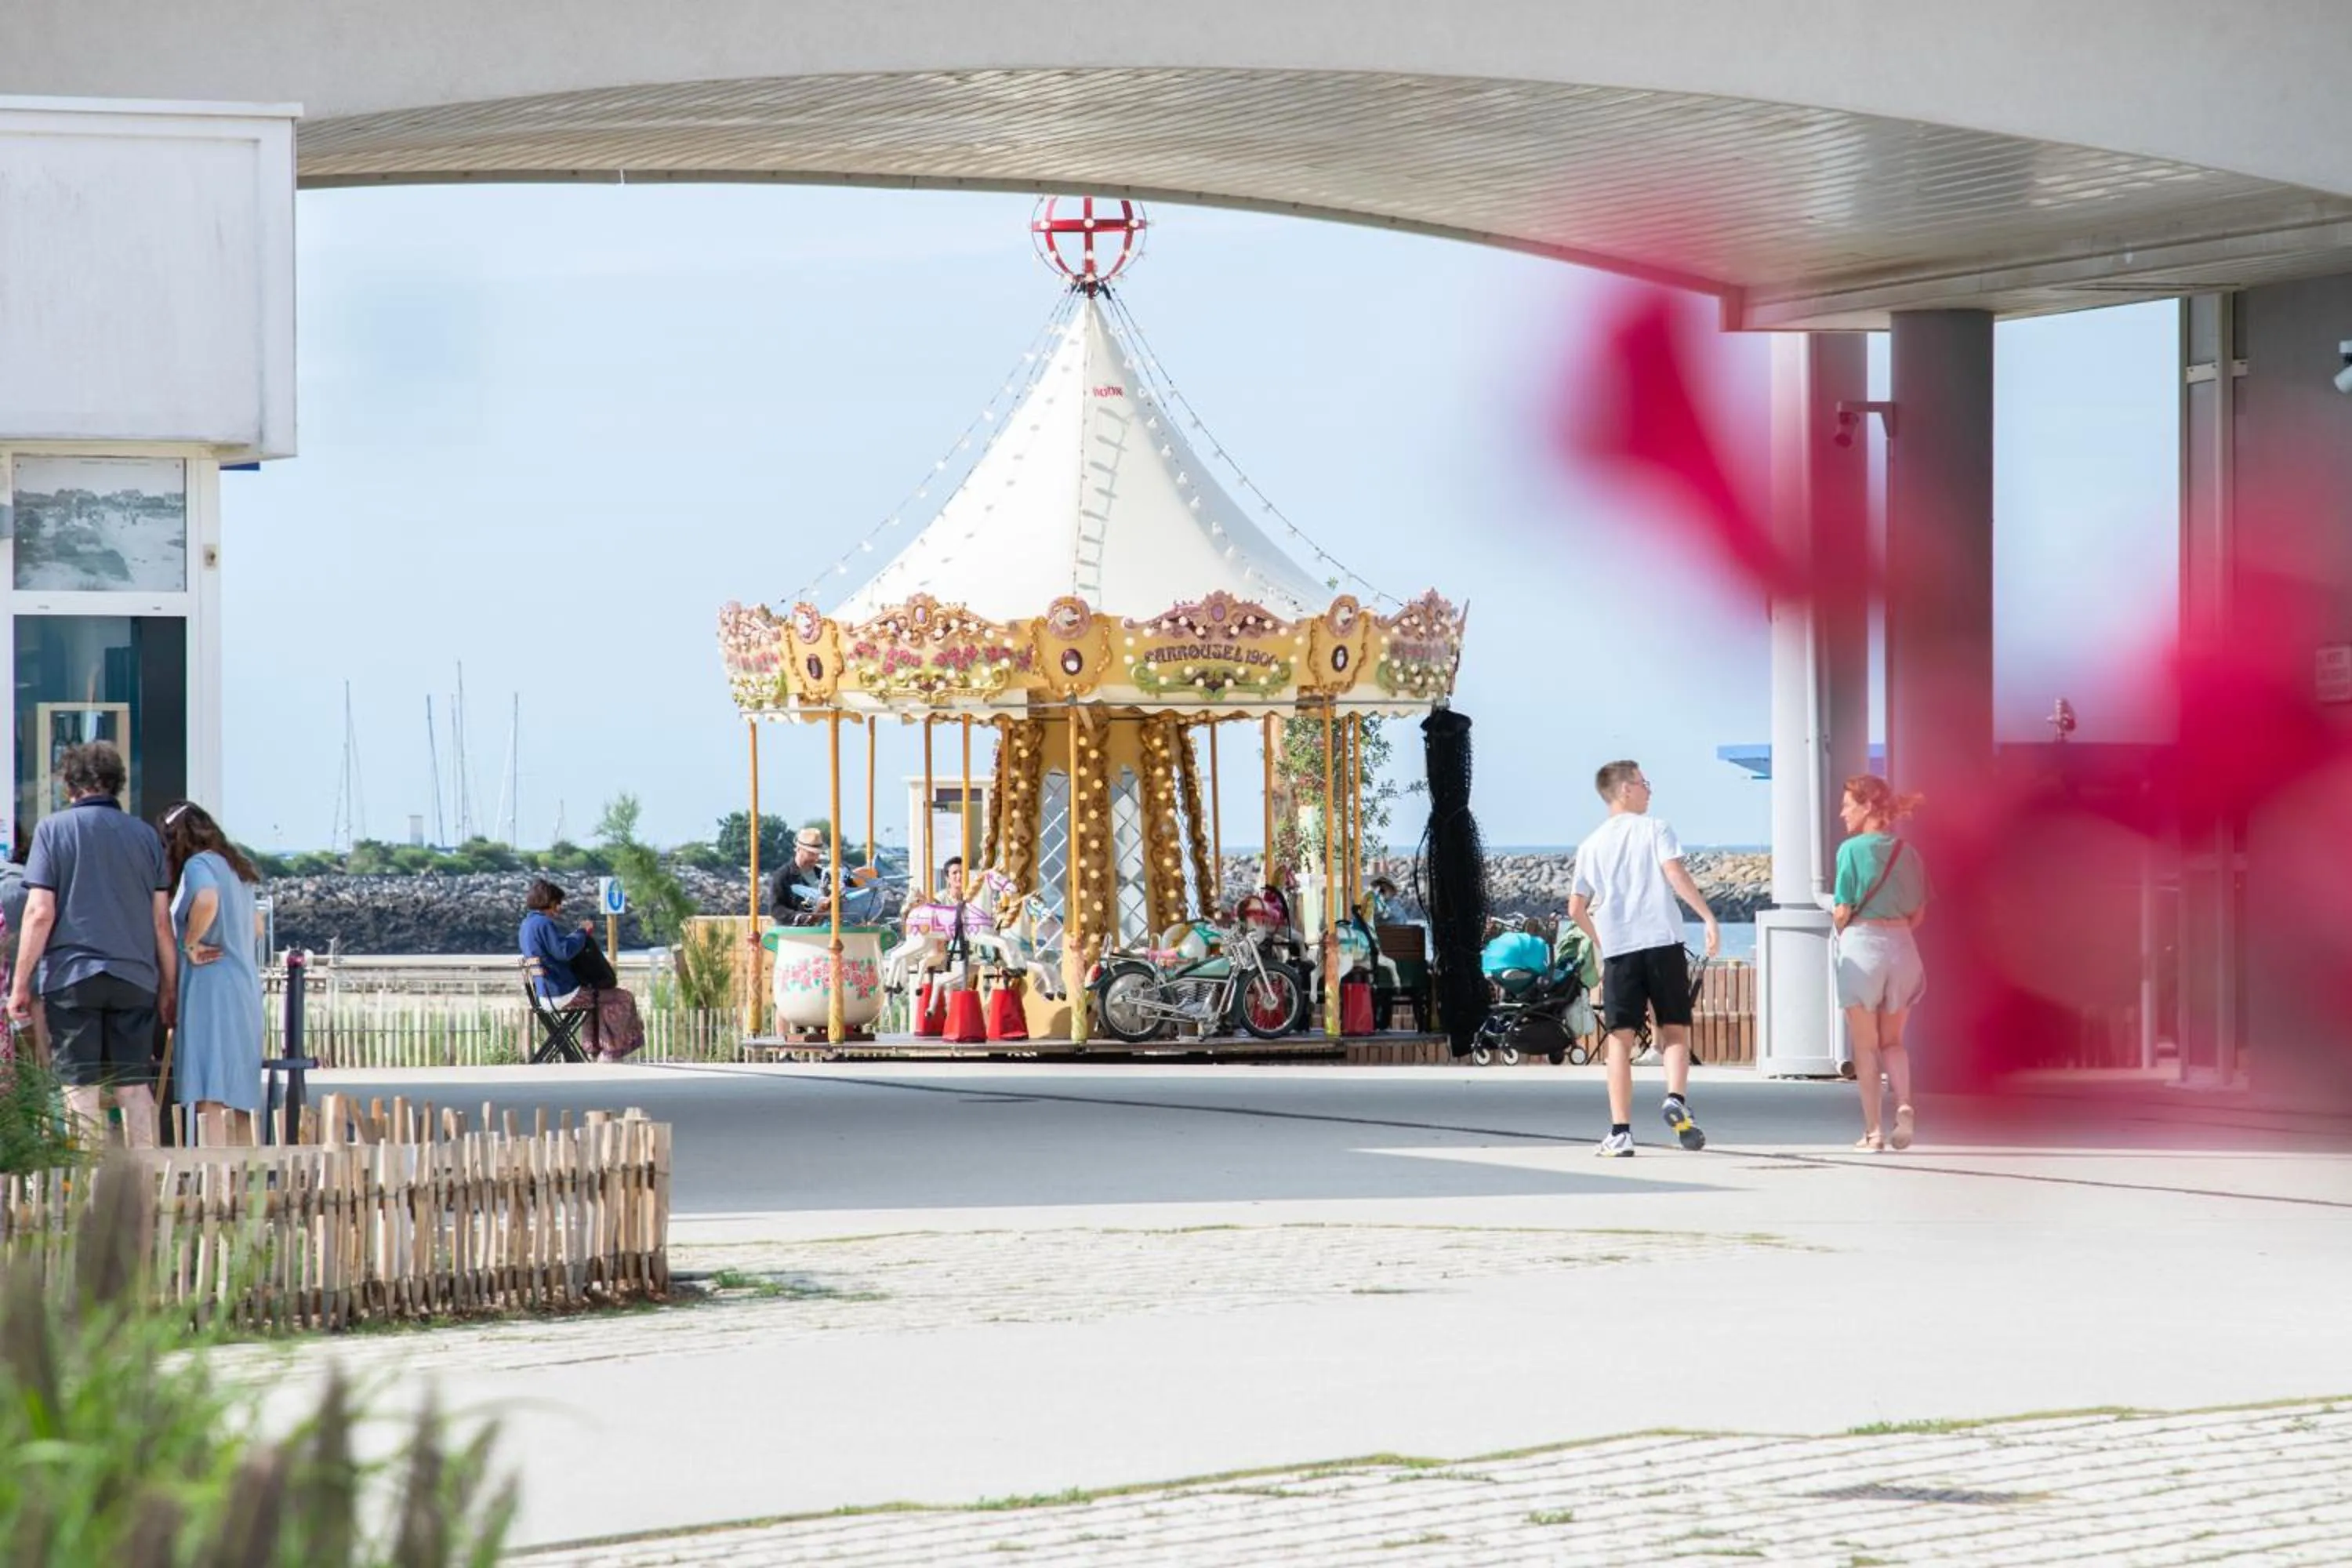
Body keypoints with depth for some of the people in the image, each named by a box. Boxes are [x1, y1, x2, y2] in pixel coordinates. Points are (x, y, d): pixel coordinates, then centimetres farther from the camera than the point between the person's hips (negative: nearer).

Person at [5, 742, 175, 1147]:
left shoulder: (54, 829, 1)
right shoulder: (145, 835, 10)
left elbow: (40, 913, -6)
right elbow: (161, 922, 9)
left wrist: (20, 983, -2)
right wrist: (169, 988, 16)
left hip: (72, 976, -3)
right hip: (135, 978, 3)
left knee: (81, 1085, 0)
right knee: (135, 1085, 7)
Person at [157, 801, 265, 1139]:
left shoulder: (199, 864, -6)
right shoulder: (235, 867, 20)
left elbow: (207, 901, -28)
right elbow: (256, 928, 28)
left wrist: (190, 944, -15)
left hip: (212, 986, -9)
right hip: (245, 986, 9)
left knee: (210, 1098, -14)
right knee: (238, 1102, 10)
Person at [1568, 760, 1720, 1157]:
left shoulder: (1591, 845, 14)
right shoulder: (1654, 829, 4)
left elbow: (1576, 909, 13)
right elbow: (1676, 875, -11)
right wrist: (1709, 919, -12)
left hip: (1617, 949, 2)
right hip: (1663, 941, -2)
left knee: (1620, 1039, 3)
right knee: (1675, 1030, 7)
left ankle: (1620, 1131, -4)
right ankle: (1676, 1099, -18)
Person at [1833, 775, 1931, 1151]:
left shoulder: (1852, 850, -10)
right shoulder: (1908, 853, 5)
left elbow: (1842, 911, -10)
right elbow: (1918, 913, 9)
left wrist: (1838, 926, 10)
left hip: (1861, 946, -4)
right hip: (1901, 946, 4)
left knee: (1865, 1045, 6)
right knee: (1893, 1039, 16)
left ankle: (1873, 1131, 5)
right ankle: (1904, 1105, -9)